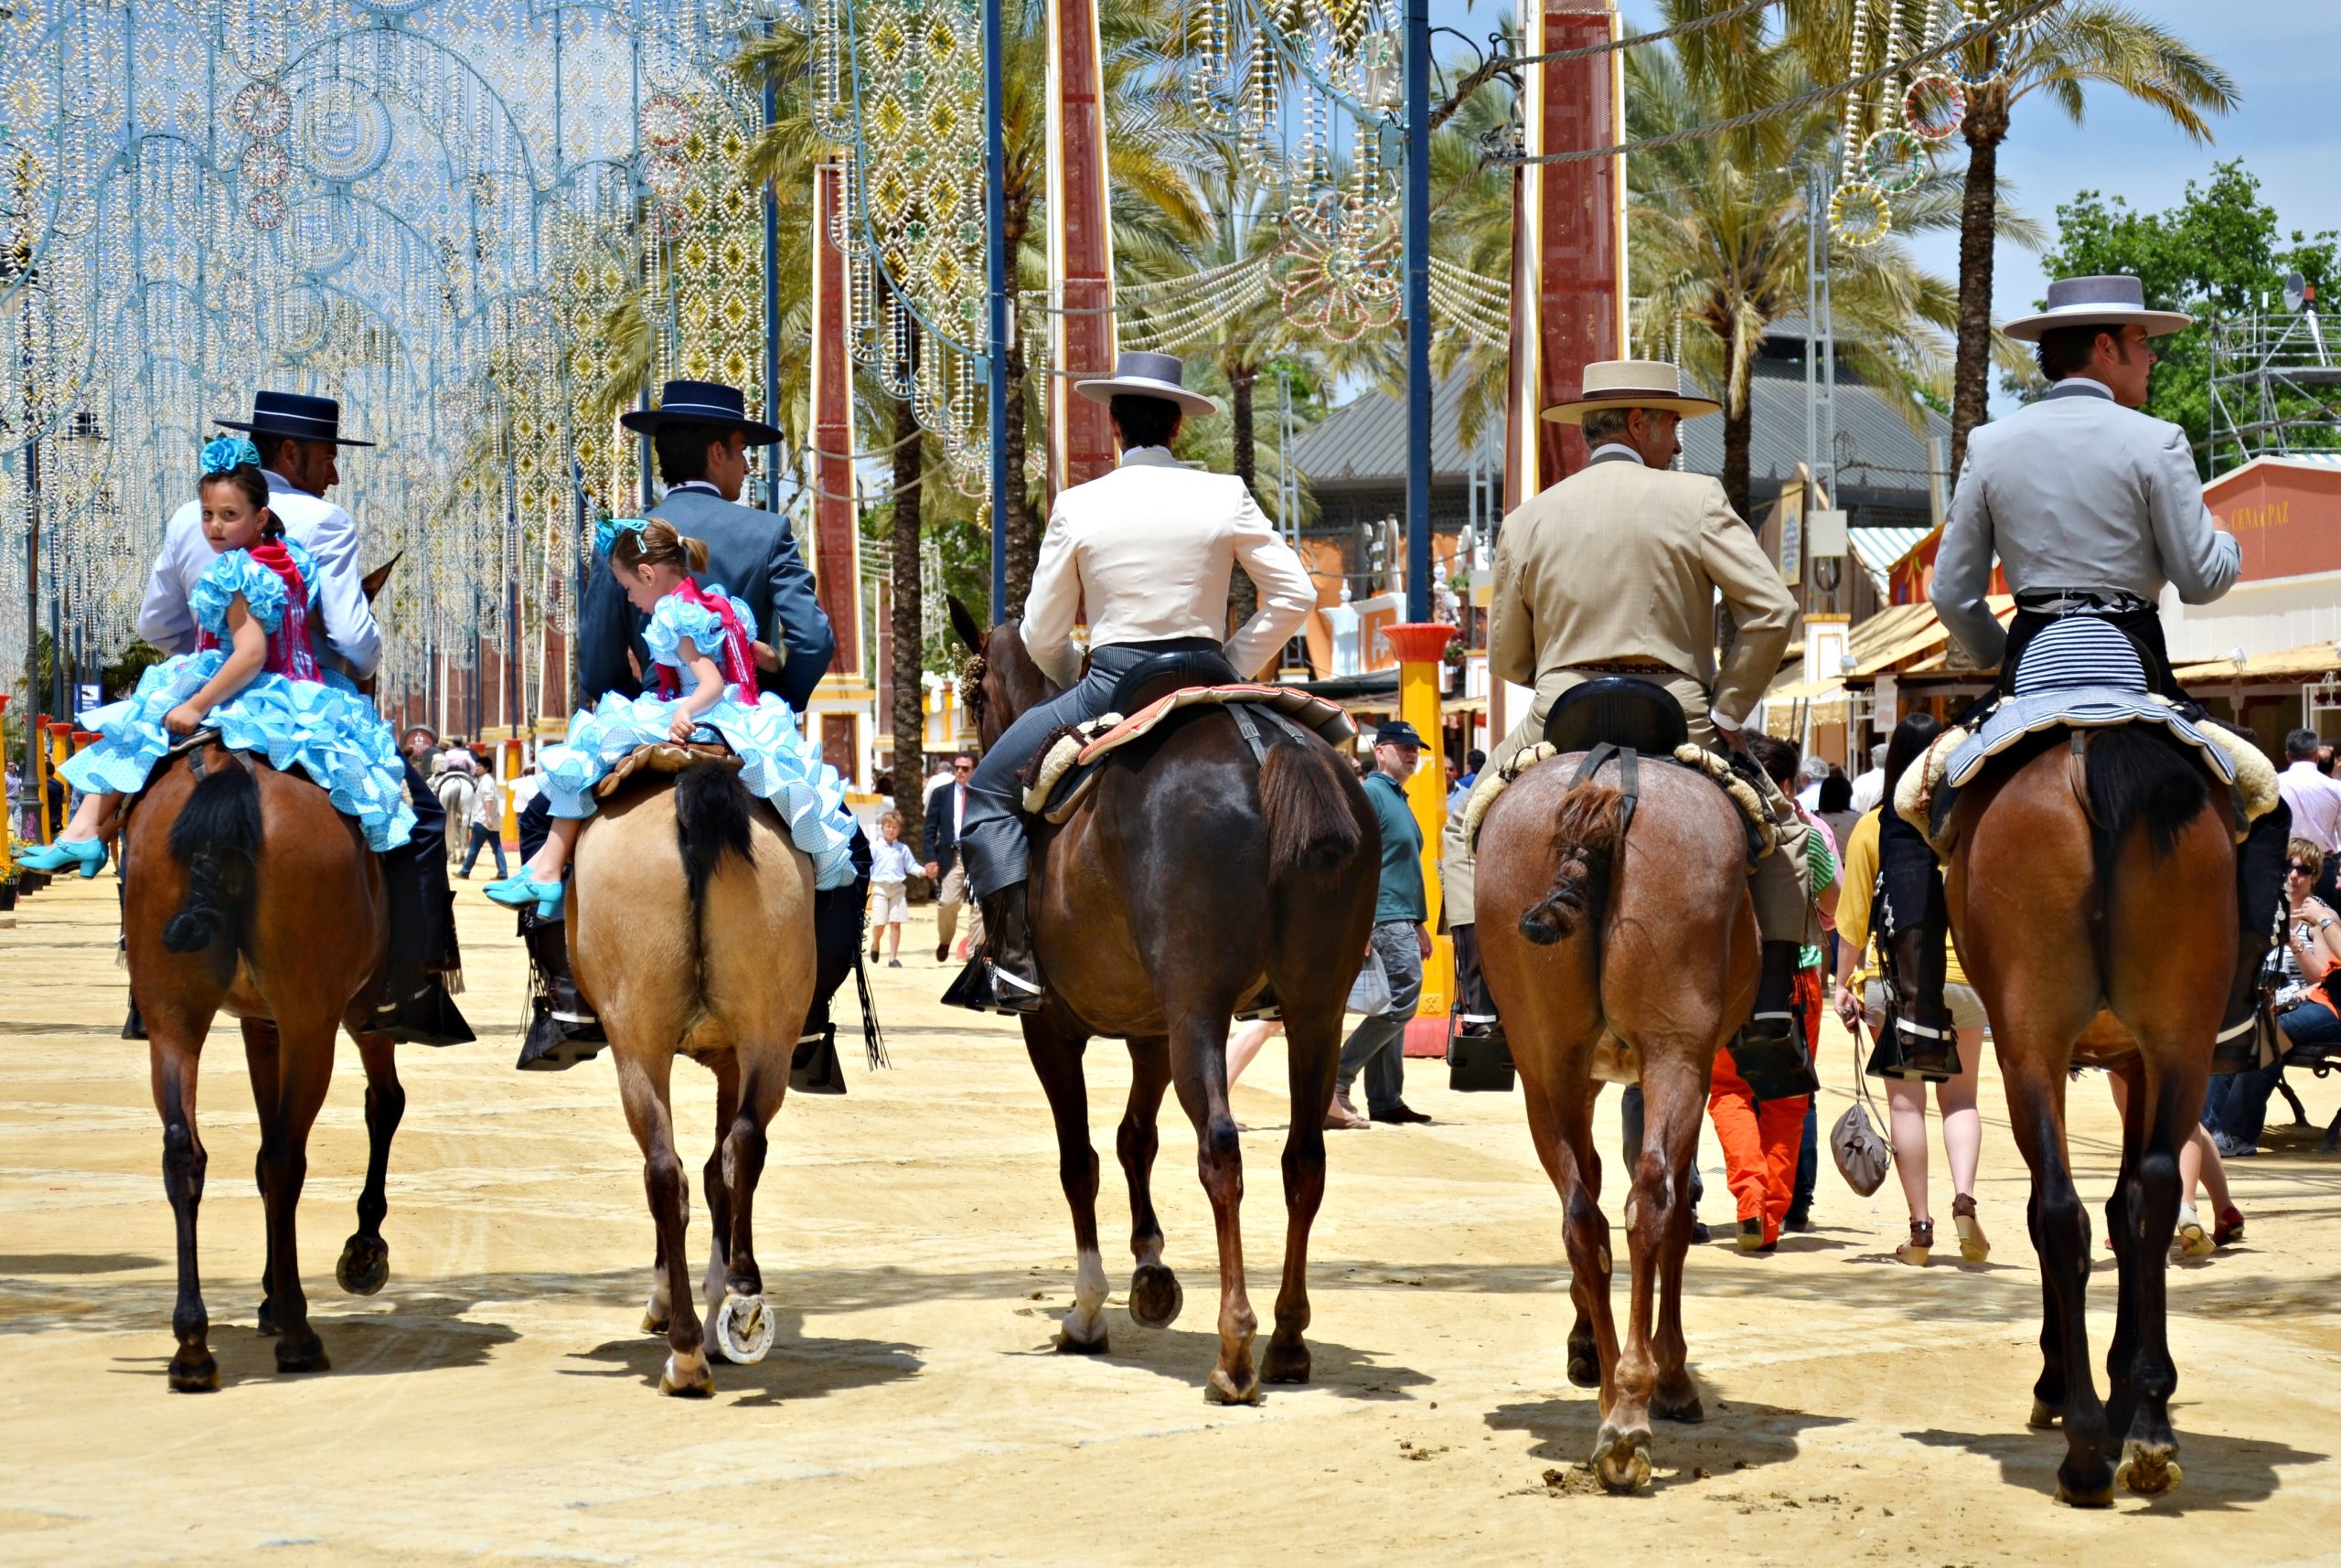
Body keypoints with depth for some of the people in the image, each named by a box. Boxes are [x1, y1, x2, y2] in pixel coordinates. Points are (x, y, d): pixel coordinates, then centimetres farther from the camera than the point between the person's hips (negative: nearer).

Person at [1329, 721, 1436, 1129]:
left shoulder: (1399, 799, 21)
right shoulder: (1371, 793, -9)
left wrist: (1420, 924, 26)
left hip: (1401, 921, 10)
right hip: (1383, 919, -10)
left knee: (1392, 1007, 9)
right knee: (1403, 999, -15)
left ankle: (1386, 1101, 12)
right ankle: (1336, 1081, -14)